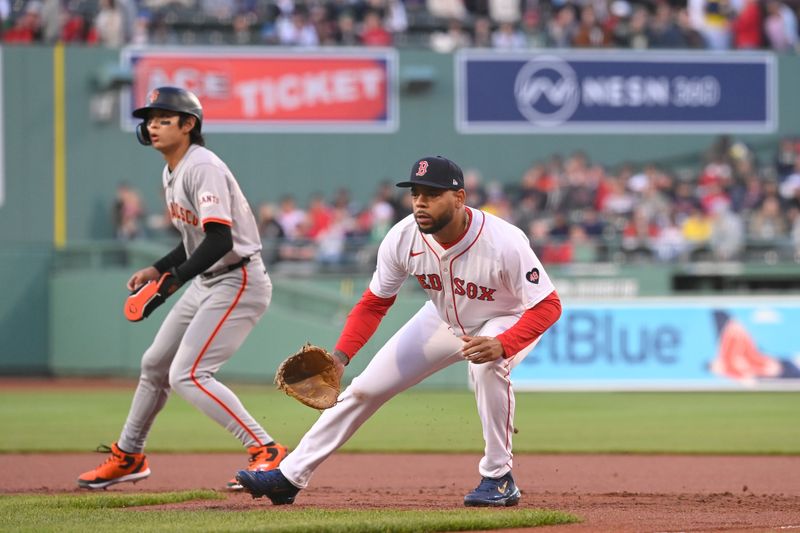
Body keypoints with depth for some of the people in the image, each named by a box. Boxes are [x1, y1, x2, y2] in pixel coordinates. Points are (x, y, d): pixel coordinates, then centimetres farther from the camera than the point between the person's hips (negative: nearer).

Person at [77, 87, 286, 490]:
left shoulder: (203, 169, -20)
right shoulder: (171, 174, 11)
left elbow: (220, 239, -30)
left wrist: (172, 280, -35)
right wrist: (157, 270, 12)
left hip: (237, 283, -10)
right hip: (206, 284, 10)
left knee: (187, 375, -19)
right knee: (154, 364, 18)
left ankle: (265, 451, -19)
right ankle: (128, 456, 35)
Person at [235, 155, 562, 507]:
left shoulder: (504, 243, -36)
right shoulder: (402, 239, -23)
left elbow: (548, 306, -31)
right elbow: (373, 303, -8)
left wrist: (501, 345, -48)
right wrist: (340, 356, -22)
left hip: (510, 322, -5)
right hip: (444, 320, 5)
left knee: (486, 366, -38)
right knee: (365, 388, 0)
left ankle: (498, 479, -20)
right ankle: (290, 476, 11)